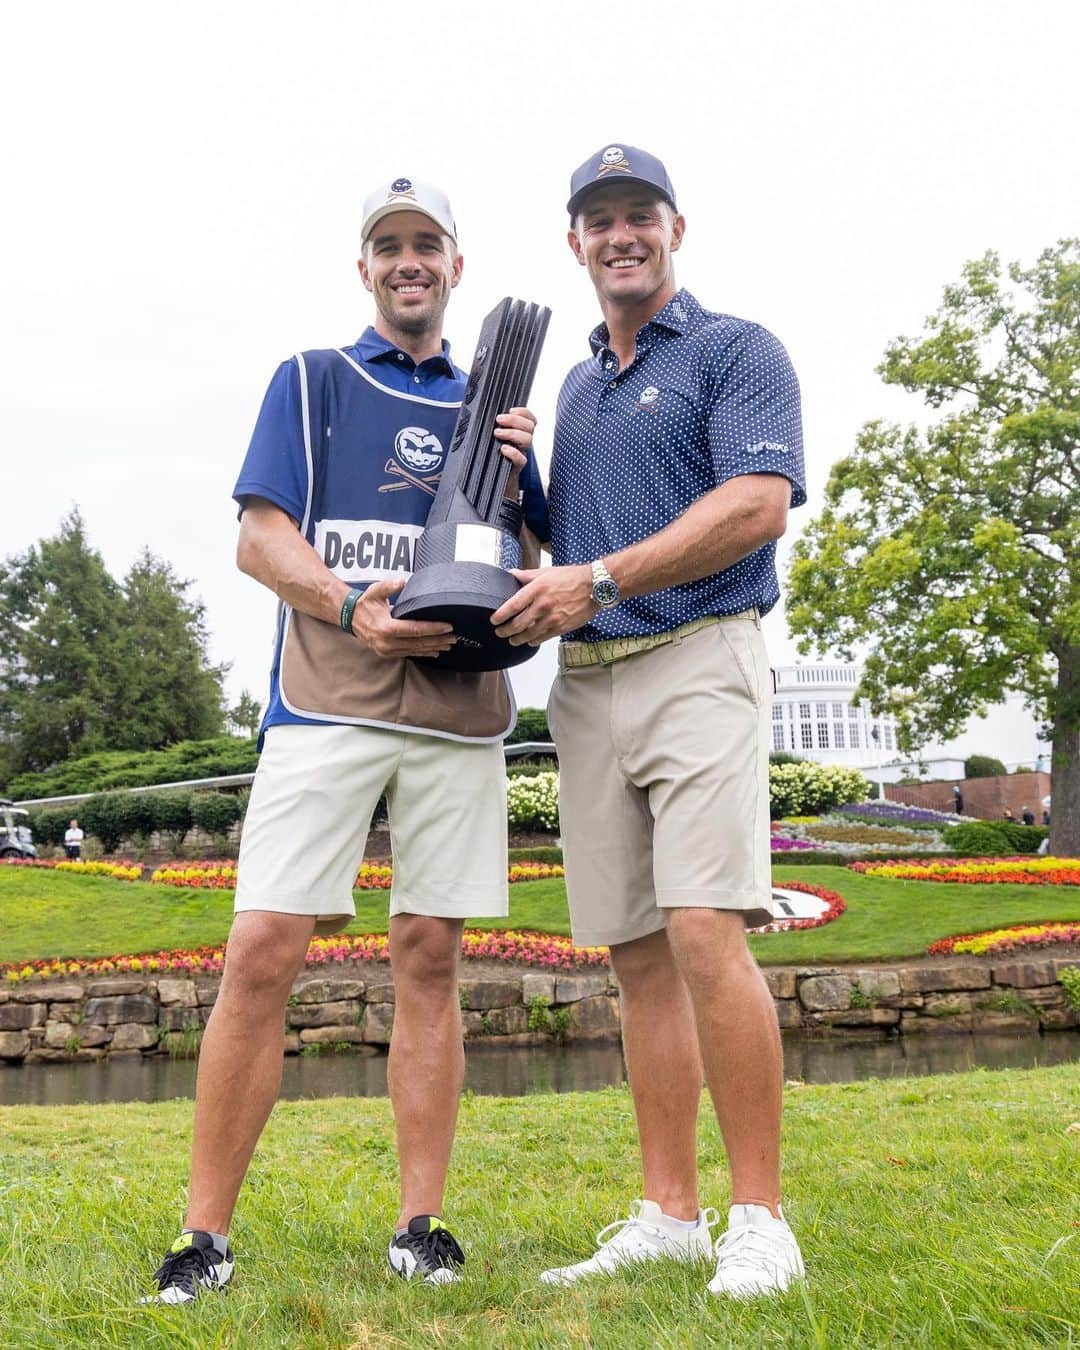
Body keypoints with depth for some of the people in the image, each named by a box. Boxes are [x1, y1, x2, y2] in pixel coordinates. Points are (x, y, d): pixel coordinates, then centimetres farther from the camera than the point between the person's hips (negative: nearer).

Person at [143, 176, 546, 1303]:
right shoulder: (310, 381, 14)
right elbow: (258, 537, 3)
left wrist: (514, 478, -1)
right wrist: (351, 606, -15)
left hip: (460, 703, 3)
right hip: (325, 702, -2)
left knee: (430, 957, 3)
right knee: (261, 954, -9)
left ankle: (421, 1225, 12)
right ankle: (203, 1233, 2)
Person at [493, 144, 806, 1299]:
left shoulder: (735, 350, 4)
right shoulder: (574, 387, 24)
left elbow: (759, 504, -11)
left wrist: (602, 579, -15)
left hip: (697, 661, -6)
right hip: (586, 684, 6)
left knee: (706, 931, -17)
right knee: (637, 954, 4)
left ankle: (759, 1220, -6)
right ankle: (669, 1214, 11)